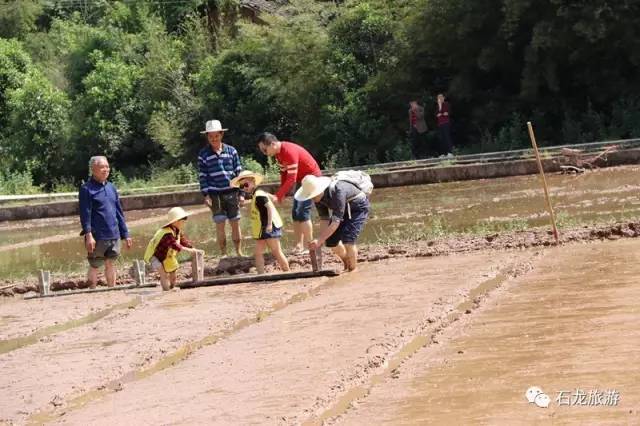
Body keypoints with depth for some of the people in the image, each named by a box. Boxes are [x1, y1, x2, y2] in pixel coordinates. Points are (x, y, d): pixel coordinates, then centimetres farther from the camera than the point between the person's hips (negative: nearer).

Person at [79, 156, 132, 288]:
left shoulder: (111, 187, 12)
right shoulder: (87, 189, -7)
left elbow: (119, 212, 15)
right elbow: (85, 214, -13)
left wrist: (125, 234, 14)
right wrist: (88, 235, -21)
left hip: (114, 235, 6)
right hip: (97, 237, -6)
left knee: (111, 264, 12)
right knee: (94, 266, 3)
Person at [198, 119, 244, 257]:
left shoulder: (231, 151, 4)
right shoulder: (203, 154, 1)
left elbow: (238, 172, 6)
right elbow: (203, 177, 2)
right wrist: (206, 195, -5)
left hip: (231, 192, 1)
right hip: (215, 193, -1)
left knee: (235, 223, 5)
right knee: (220, 224, -1)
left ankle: (239, 252, 15)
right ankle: (224, 254, 6)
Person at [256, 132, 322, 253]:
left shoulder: (289, 152, -28)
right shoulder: (278, 153, 1)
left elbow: (291, 179, -30)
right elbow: (284, 173, 8)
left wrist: (278, 196, -28)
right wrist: (282, 194, 0)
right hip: (301, 179, 9)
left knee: (303, 212, -14)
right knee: (296, 213, 6)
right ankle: (299, 245, 7)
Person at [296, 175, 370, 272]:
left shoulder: (337, 191, -40)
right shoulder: (318, 195, -16)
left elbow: (336, 222, -40)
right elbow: (324, 219, -6)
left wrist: (319, 241, -43)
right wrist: (320, 240, -14)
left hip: (358, 207, -8)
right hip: (343, 209, 8)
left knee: (347, 239, -26)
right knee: (331, 241, 1)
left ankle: (353, 270, -6)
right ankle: (346, 266, 28)